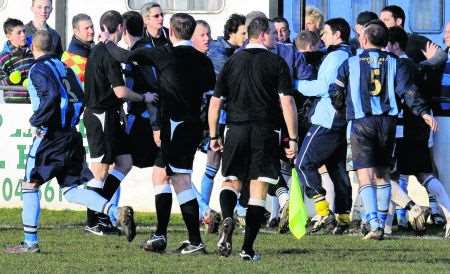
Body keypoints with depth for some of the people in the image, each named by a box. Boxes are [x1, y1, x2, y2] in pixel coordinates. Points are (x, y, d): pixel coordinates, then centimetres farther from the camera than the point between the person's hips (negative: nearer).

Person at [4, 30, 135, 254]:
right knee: (71, 189, 8)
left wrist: (37, 122, -15)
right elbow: (80, 99, 14)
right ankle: (116, 213, -11)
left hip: (50, 136, -7)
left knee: (30, 185, 5)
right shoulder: (63, 67, 16)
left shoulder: (38, 70, -8)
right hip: (71, 135, 7)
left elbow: (51, 96, -24)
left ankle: (30, 242, 4)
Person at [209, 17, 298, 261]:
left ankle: (227, 218, -17)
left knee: (231, 181, 15)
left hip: (236, 130, 2)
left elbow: (215, 101, 8)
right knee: (258, 192, 3)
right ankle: (248, 248, 0)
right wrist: (293, 138, -4)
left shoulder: (232, 62, 7)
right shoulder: (276, 64, -2)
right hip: (265, 131, -2)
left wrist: (213, 136, 17)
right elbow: (287, 102, -9)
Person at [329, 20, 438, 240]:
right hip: (387, 122, 3)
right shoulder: (395, 64, 7)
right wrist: (423, 112, -9)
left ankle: (374, 224, -21)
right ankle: (381, 221, 19)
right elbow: (408, 90, -5)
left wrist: (341, 111, 28)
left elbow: (336, 94, 9)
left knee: (365, 175, -6)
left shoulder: (350, 64, 4)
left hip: (361, 123, -3)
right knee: (383, 173, 17)